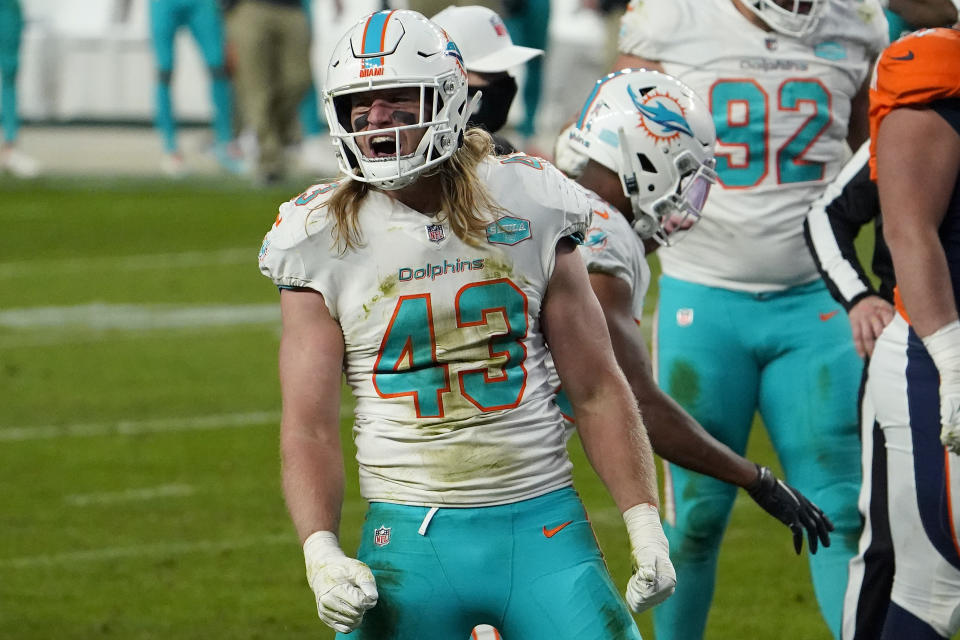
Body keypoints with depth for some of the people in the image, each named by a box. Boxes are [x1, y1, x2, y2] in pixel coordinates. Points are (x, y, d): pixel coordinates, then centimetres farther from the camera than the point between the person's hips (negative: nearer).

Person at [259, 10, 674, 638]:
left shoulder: (528, 216, 2)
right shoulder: (326, 243, 0)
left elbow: (598, 390, 7)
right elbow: (309, 427, -2)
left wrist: (646, 524, 1)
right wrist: (321, 552, -17)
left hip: (543, 529, 0)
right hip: (411, 542, 0)